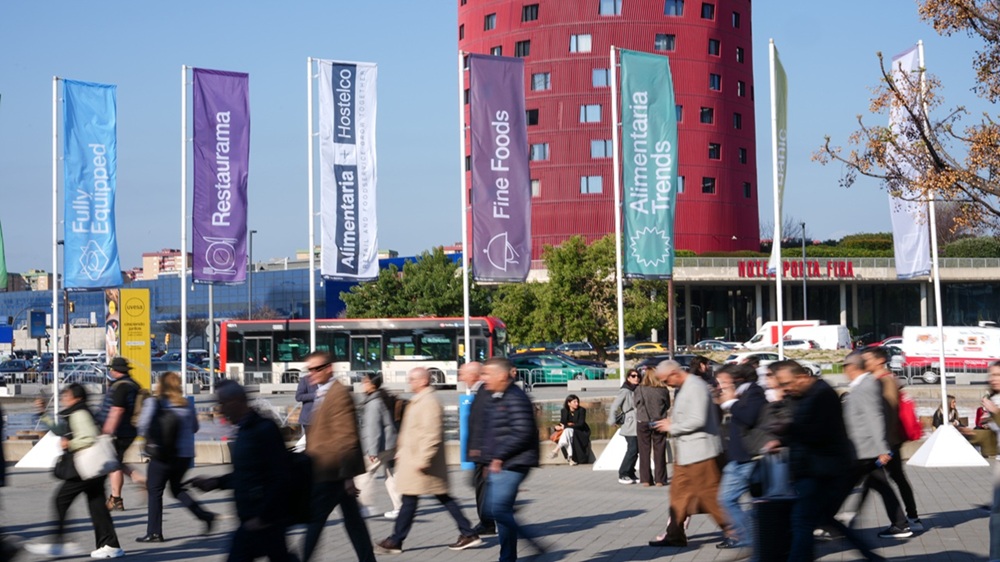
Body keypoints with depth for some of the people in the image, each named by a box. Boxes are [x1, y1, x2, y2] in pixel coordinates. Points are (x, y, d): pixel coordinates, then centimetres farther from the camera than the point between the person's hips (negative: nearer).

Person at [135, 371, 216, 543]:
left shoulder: (154, 402, -9)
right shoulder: (187, 405, 4)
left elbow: (144, 425, -18)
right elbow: (194, 427, 12)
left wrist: (148, 438, 2)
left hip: (163, 454, -5)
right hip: (185, 454, 5)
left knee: (154, 491, 7)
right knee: (177, 488, 21)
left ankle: (154, 532, 6)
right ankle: (205, 515, 8)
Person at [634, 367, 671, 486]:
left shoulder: (639, 389, -9)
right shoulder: (663, 390, -6)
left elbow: (636, 404, 1)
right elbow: (668, 405, 5)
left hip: (643, 422, -1)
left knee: (644, 451, 7)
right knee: (659, 451, 7)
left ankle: (645, 479, 6)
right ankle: (660, 480, 7)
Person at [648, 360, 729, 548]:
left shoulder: (696, 387, -18)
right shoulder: (681, 389, 12)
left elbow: (697, 420, -25)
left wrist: (672, 428, -14)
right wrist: (671, 422, 4)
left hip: (700, 450, -10)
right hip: (686, 450, 10)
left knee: (709, 493, -4)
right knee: (679, 492, 11)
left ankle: (733, 531, 5)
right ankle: (674, 534, 17)